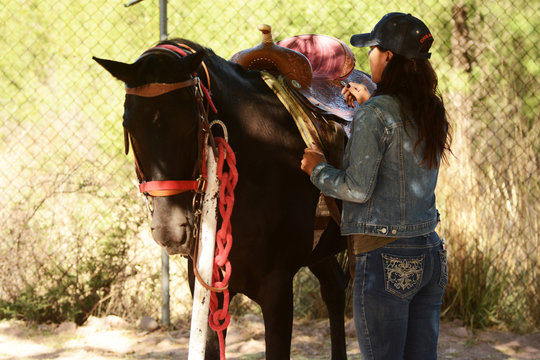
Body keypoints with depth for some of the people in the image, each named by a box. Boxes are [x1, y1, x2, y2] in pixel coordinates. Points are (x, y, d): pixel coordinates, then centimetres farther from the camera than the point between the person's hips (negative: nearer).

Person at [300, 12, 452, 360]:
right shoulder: (433, 111, 8)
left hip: (385, 258, -7)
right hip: (431, 254, 7)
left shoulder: (376, 113, -14)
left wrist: (318, 168, 1)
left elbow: (357, 188, -16)